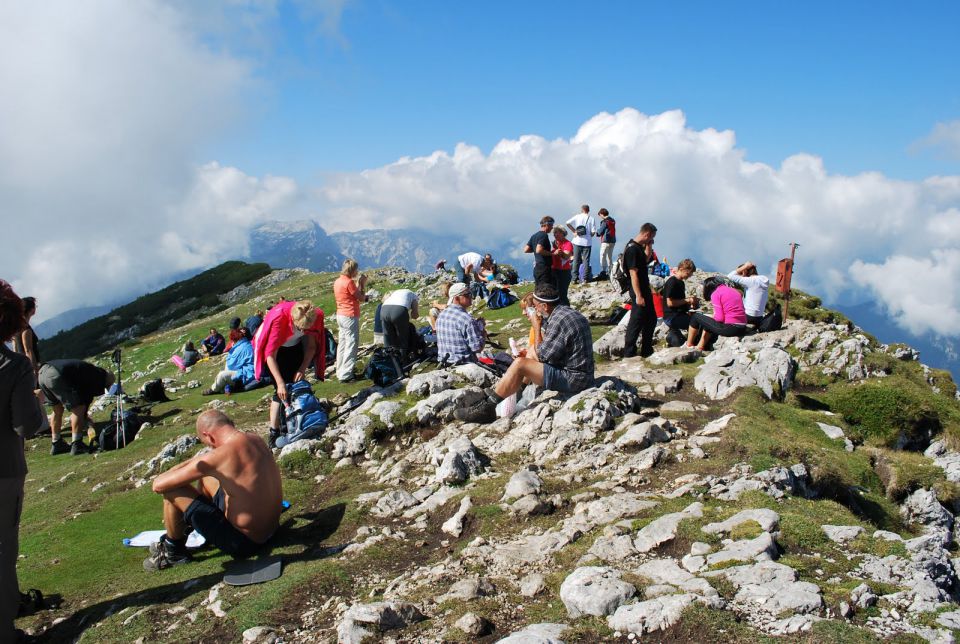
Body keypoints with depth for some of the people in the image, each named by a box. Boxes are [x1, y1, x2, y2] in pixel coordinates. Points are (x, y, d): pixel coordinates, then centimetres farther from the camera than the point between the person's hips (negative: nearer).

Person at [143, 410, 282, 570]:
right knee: (206, 478, 23)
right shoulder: (257, 440, -2)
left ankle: (173, 551, 19)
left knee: (171, 491, -4)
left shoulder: (218, 456, -23)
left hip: (244, 542, -8)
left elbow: (158, 485, -15)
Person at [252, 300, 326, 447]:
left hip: (294, 348, 5)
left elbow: (311, 346, -9)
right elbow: (271, 355, -35)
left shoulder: (314, 317, -25)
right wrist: (280, 382, -40)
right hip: (276, 350, -5)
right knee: (281, 392, -14)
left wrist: (302, 369, -19)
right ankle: (274, 434, -10)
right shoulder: (278, 318, -38)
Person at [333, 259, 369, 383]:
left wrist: (358, 284, 13)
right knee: (351, 345, -4)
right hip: (350, 316, -9)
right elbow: (362, 298, -11)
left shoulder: (338, 281, 10)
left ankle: (340, 372, 21)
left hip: (340, 315, 9)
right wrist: (362, 284, 0)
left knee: (342, 344, 15)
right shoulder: (349, 282, -16)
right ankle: (346, 375, -3)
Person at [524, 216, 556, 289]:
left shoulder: (534, 236, 15)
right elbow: (539, 250, -25)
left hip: (536, 267, 9)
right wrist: (552, 253, -18)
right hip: (544, 267, -9)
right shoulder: (544, 235, -13)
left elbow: (526, 250, 16)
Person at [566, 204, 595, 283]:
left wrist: (574, 231, 1)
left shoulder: (577, 216, 1)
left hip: (577, 241, 1)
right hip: (587, 242, -1)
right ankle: (585, 278, 2)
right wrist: (590, 236, 12)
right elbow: (593, 231, -9)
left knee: (576, 260, 8)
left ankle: (575, 278, 8)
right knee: (586, 260, 4)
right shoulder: (591, 218, -3)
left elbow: (568, 223, -7)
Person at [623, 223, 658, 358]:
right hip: (638, 292, -10)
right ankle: (629, 353, 6)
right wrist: (638, 296, -24)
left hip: (645, 290, 10)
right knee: (636, 322, -3)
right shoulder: (632, 249, -20)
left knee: (651, 319, 18)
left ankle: (647, 351, 28)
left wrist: (648, 251, 6)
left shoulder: (640, 247, 10)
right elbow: (633, 274, -23)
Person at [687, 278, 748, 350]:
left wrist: (713, 317, 9)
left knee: (696, 317, 11)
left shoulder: (715, 293, -4)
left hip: (730, 328, -8)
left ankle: (689, 345, 22)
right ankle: (701, 347, 36)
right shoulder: (734, 290, 18)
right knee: (708, 322, 32)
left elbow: (719, 318, -12)